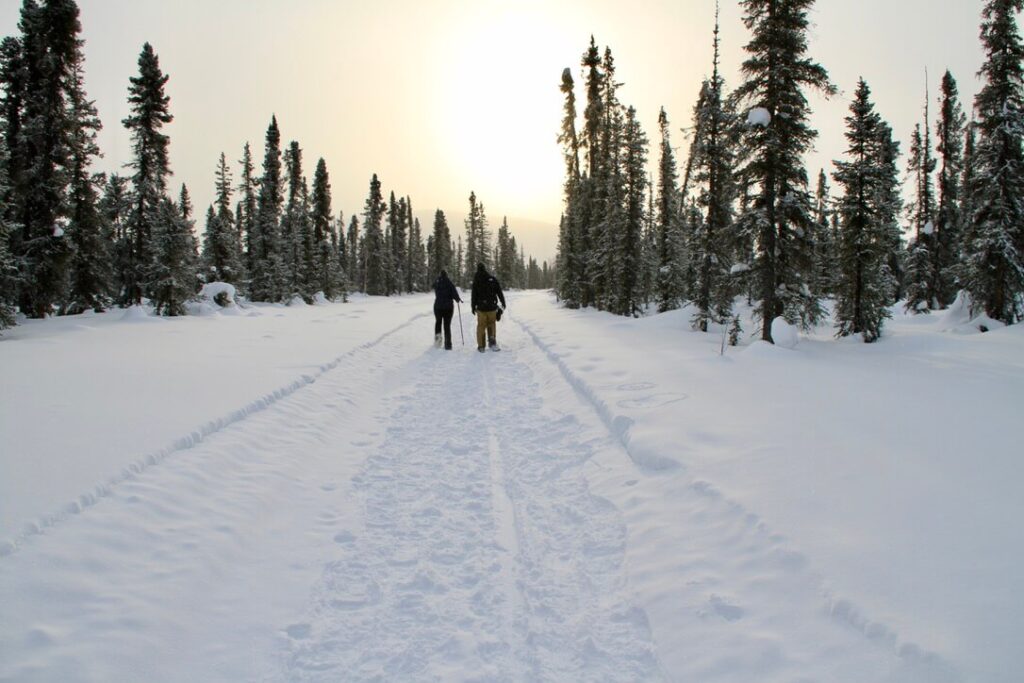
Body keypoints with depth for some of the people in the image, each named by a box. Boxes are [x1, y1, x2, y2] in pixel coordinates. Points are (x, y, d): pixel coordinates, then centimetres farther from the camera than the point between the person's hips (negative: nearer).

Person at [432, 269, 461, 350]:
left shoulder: (436, 283, -3)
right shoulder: (449, 283, -12)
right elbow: (454, 293, -16)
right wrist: (458, 299, 3)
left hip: (438, 306, 1)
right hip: (448, 307, -1)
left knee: (438, 322, 26)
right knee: (447, 325, 6)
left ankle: (437, 335, 6)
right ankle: (448, 344, 2)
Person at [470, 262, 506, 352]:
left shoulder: (476, 281, -3)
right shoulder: (493, 279, 0)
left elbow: (474, 295, -2)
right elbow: (499, 292, 2)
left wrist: (473, 307, 7)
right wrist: (503, 303, 12)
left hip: (481, 307, -1)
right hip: (492, 307, 1)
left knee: (481, 326, 7)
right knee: (492, 324, 16)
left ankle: (481, 346, 7)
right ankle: (492, 340, -1)